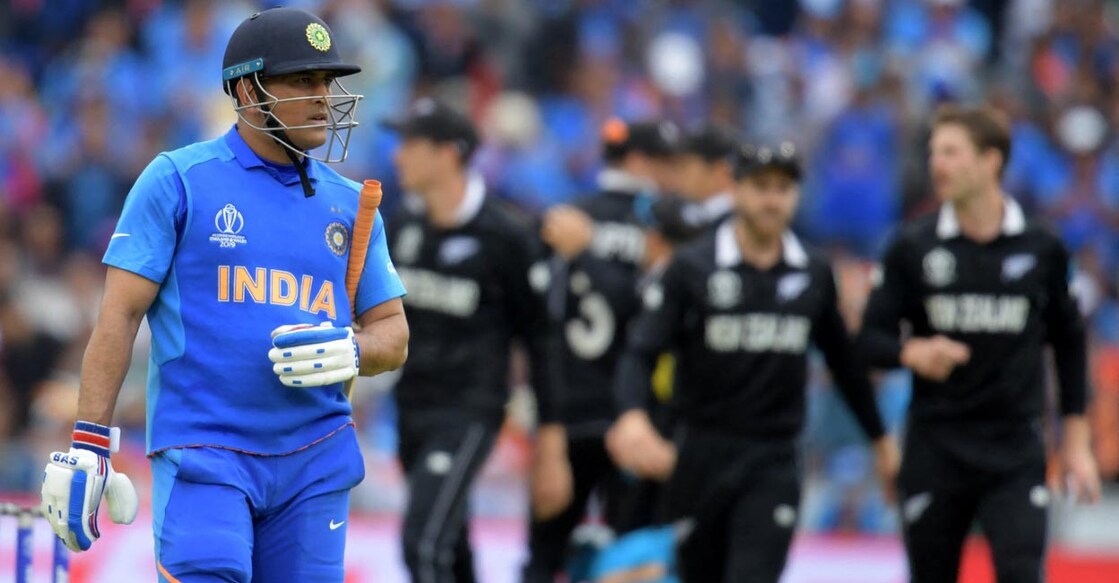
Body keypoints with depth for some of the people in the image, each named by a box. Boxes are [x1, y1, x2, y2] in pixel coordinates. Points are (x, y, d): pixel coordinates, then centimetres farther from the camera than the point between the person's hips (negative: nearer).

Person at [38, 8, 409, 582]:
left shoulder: (349, 204, 14)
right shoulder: (178, 180, 1)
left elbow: (392, 333, 17)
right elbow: (120, 315, -2)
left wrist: (348, 352, -8)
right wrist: (87, 444, -10)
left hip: (317, 462, 5)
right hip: (204, 455, -5)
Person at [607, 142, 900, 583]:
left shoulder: (813, 275, 4)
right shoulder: (691, 266, -5)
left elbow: (842, 359, 18)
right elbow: (641, 352, -11)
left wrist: (879, 437, 25)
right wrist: (632, 417, -31)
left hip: (773, 463, 1)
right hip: (700, 456, -1)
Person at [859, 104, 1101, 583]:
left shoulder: (1041, 250, 1)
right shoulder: (912, 248, -1)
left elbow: (1068, 342, 11)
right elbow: (870, 339, 2)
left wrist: (1076, 442, 8)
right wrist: (911, 353, -21)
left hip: (1016, 453, -1)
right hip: (935, 449, 1)